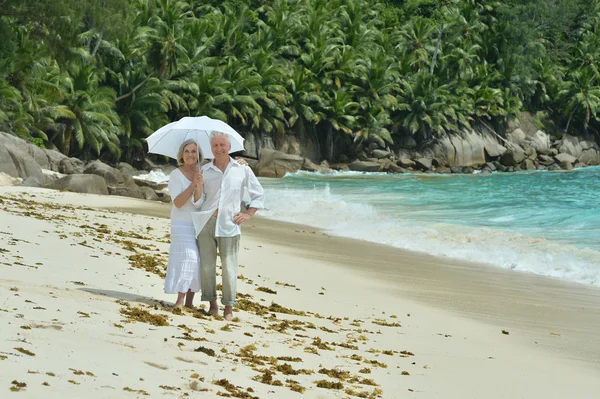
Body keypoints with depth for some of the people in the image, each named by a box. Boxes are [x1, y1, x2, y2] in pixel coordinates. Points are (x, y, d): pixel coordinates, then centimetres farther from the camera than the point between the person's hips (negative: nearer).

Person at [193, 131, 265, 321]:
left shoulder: (242, 169, 6)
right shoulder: (204, 170, 9)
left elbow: (258, 194, 15)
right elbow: (198, 202, 7)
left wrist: (248, 214, 6)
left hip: (228, 224, -2)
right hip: (206, 221, 2)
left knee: (228, 266, -4)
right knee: (206, 265, 2)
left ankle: (229, 307, 4)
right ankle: (212, 303, 15)